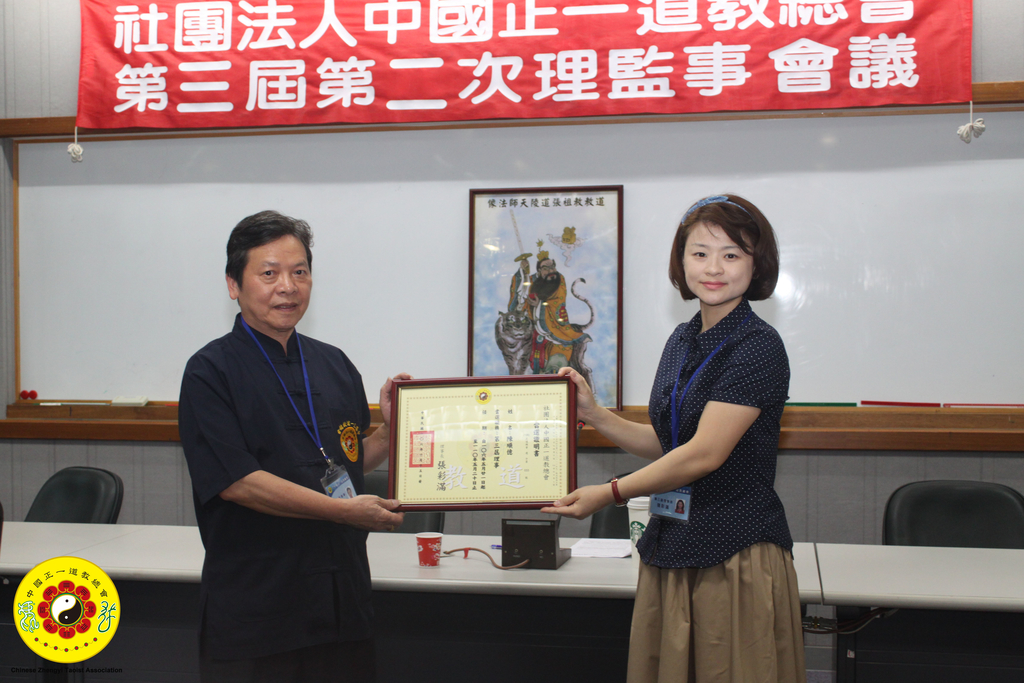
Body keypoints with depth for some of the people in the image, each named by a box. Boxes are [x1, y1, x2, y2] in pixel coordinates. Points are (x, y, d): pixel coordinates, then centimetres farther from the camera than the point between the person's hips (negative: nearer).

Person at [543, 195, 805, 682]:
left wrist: (610, 493, -14)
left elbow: (705, 453, -18)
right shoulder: (681, 341, 11)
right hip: (672, 546, 7)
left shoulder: (758, 348, -13)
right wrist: (592, 413, 5)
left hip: (736, 552, -7)